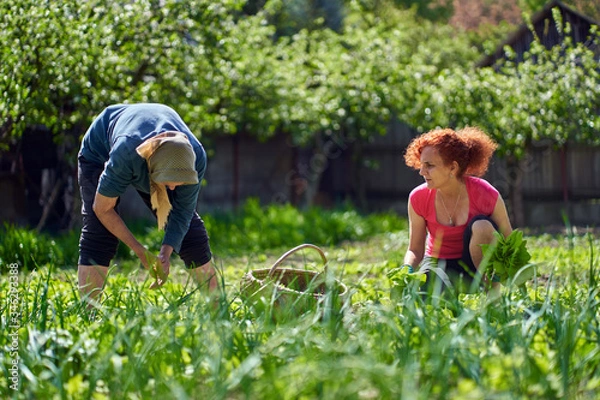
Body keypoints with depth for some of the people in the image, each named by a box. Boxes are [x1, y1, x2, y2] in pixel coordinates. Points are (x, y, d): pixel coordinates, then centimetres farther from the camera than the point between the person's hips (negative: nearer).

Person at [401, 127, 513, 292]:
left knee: (482, 225, -31)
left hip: (474, 266, 0)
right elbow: (415, 249, -4)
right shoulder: (418, 198, -13)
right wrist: (407, 270, -27)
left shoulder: (485, 194, -19)